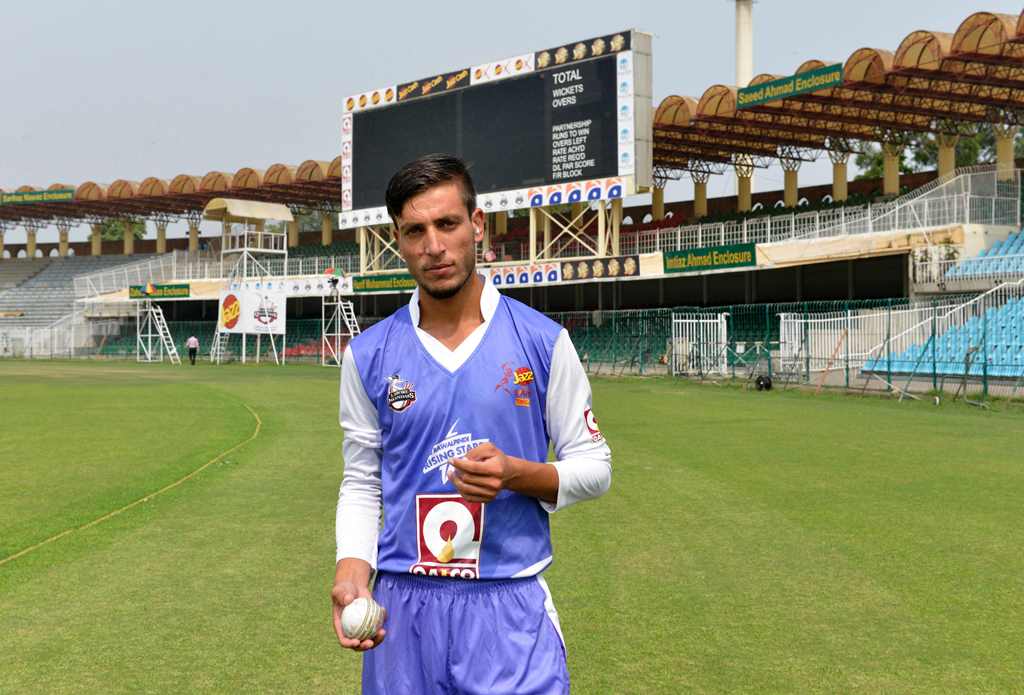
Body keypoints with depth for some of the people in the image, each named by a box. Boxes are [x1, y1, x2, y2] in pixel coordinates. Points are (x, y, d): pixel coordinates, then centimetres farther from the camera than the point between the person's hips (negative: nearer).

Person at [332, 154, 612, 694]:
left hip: (511, 609, -1)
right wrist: (352, 570, -8)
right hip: (402, 608, 2)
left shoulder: (544, 341, -3)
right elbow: (362, 481, 9)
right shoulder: (367, 355, 3)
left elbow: (594, 466, 3)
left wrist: (518, 475, -16)